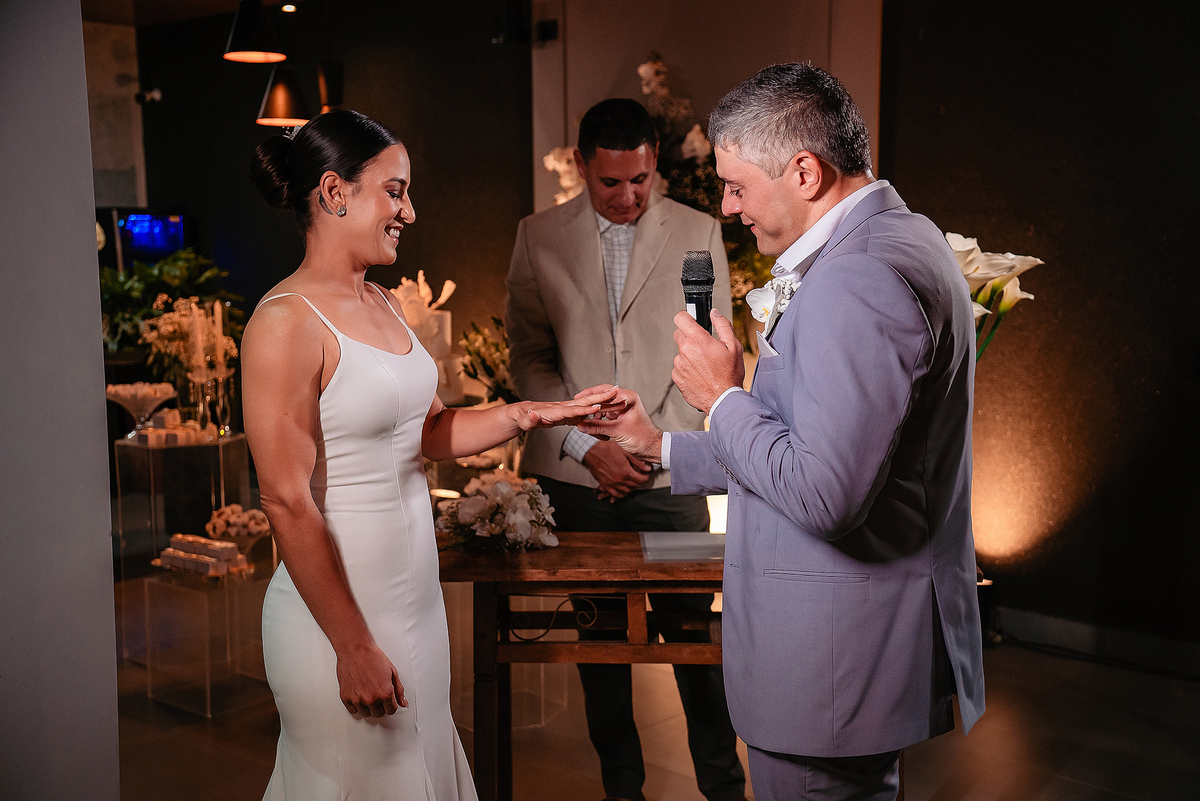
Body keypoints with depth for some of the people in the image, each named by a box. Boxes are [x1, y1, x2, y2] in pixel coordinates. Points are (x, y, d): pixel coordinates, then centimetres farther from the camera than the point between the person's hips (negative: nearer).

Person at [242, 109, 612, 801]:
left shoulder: (383, 305, 9)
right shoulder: (286, 323, -17)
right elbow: (288, 504, -19)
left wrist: (527, 414, 2)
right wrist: (354, 646, -17)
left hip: (414, 590, 8)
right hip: (339, 606, -8)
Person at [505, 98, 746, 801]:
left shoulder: (699, 232, 3)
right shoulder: (539, 237, 4)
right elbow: (529, 356, 3)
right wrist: (588, 446, -7)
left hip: (671, 474, -1)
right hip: (575, 477, 1)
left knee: (696, 635, 3)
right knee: (601, 639, 10)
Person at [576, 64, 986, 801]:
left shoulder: (858, 281, -23)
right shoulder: (895, 241, 11)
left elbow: (824, 493, -28)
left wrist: (725, 398, -13)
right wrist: (662, 447, 17)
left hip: (836, 654, -10)